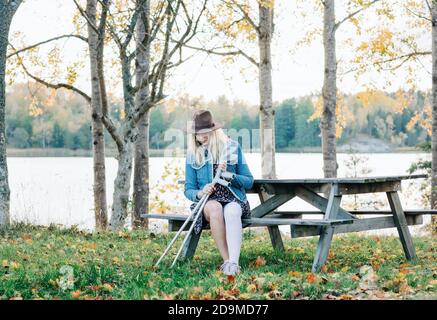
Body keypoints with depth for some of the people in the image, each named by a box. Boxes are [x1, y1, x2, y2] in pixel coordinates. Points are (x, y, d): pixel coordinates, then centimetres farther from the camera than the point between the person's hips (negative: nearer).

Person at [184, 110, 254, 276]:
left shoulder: (232, 148, 4)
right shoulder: (193, 154, 7)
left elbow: (249, 181, 5)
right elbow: (188, 189, 7)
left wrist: (228, 175, -14)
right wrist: (200, 193, -17)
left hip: (234, 200, -1)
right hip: (207, 202, 1)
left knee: (231, 212, -37)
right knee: (215, 208, -37)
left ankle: (233, 263, -49)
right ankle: (226, 260, -36)